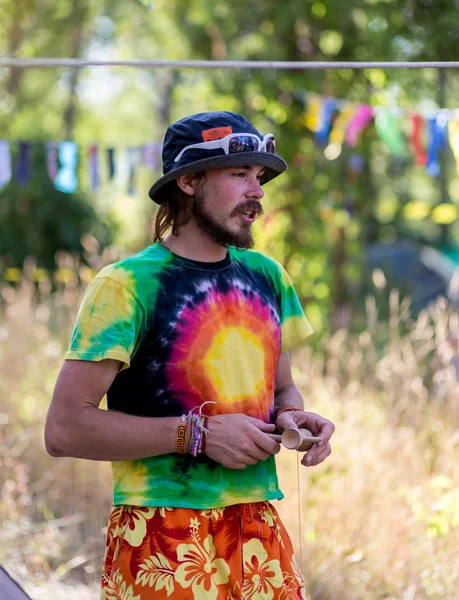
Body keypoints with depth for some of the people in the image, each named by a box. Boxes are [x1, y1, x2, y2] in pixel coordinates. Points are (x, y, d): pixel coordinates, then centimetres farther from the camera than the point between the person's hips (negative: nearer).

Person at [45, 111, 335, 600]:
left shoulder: (267, 277, 11)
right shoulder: (128, 286, -8)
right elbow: (64, 429, -14)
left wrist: (292, 417, 1)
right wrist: (197, 433, -17)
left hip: (261, 528, 5)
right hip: (164, 538, -5)